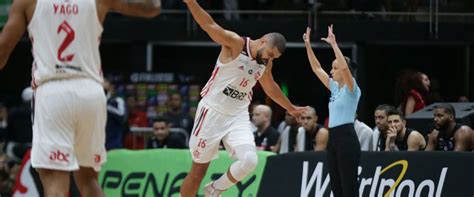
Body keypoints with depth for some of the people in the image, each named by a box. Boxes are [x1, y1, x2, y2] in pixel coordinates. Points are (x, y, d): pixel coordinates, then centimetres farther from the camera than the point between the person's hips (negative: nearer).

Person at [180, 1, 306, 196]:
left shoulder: (266, 63, 5)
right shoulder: (235, 44, -15)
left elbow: (270, 88, 25)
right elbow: (209, 25, -29)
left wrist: (290, 108, 38)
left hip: (238, 116, 5)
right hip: (213, 112, -5)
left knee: (249, 160, -18)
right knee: (198, 170, 1)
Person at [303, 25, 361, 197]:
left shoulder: (351, 89, -7)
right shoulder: (335, 87, 16)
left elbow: (344, 67, -25)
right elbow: (317, 68, 20)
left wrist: (333, 44, -23)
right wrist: (308, 45, 13)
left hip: (347, 139, -9)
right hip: (333, 139, 9)